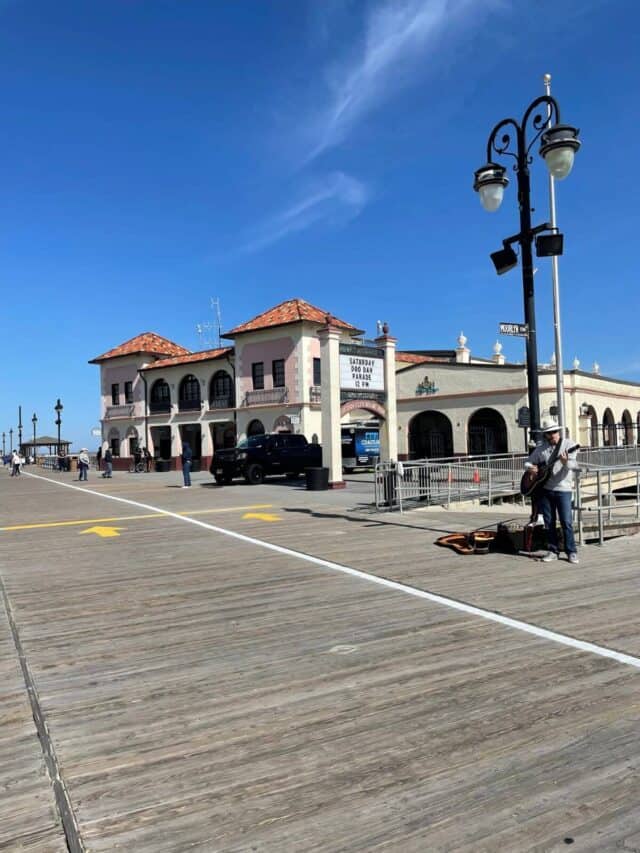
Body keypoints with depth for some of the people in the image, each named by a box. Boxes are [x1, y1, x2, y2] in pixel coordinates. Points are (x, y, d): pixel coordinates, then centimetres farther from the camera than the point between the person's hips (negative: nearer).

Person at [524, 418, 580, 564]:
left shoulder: (568, 444, -2)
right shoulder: (540, 448, 9)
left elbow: (574, 465, -14)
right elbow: (528, 462, 17)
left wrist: (566, 462, -36)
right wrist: (530, 468, -6)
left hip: (563, 488, -4)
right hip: (545, 488, 4)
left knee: (566, 522, -5)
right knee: (549, 522, 7)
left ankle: (571, 552, 6)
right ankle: (553, 551, 17)